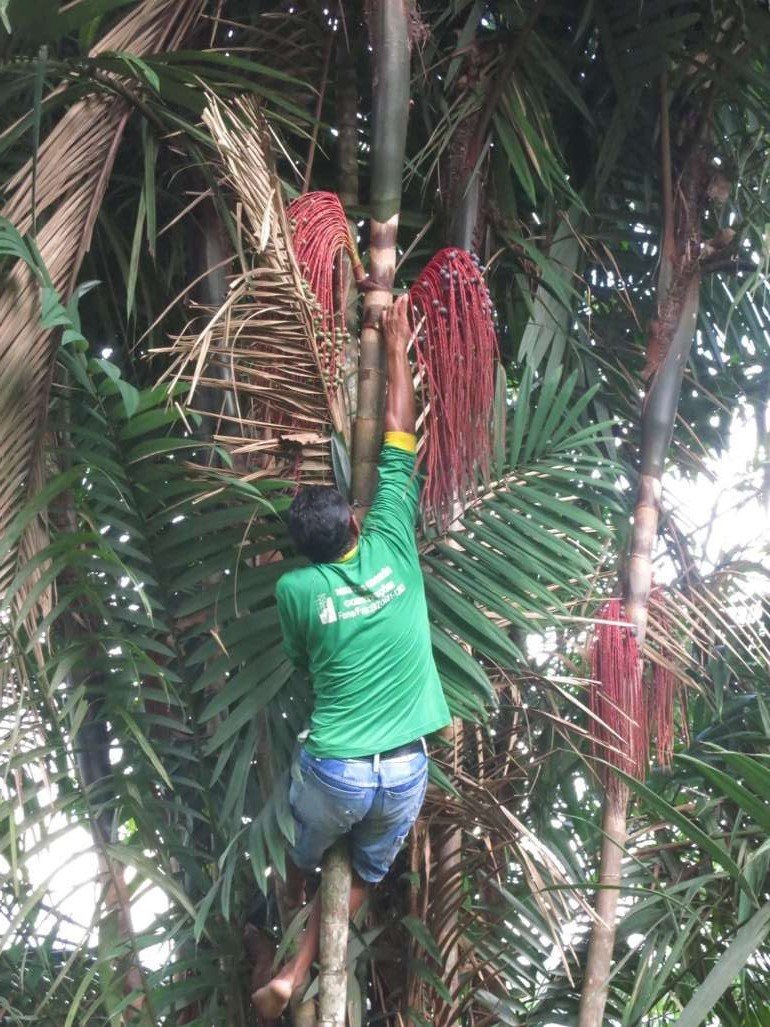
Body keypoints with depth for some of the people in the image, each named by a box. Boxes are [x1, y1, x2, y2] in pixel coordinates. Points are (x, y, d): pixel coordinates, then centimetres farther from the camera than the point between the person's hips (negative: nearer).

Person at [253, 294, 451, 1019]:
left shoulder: (294, 591, -8)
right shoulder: (392, 550, -6)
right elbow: (399, 444, 1)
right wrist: (396, 344, 9)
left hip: (332, 771, -1)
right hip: (406, 773, 1)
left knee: (299, 862, 26)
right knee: (363, 874, 19)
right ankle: (294, 973, 10)